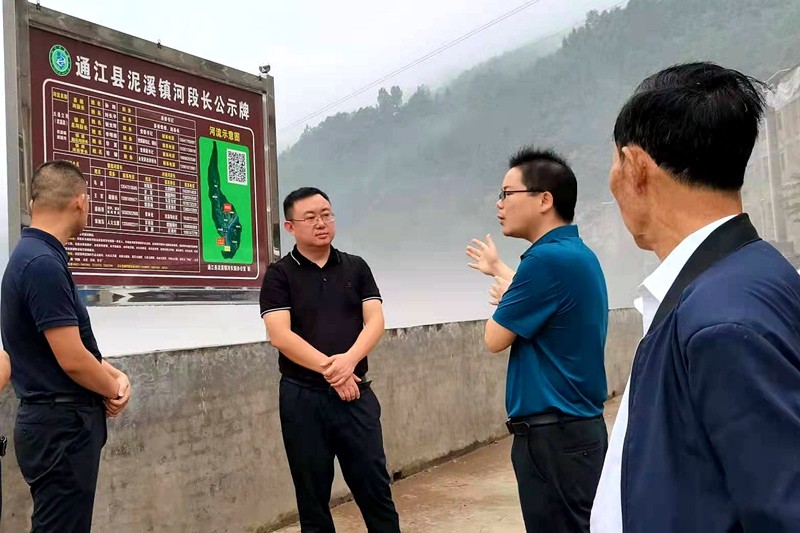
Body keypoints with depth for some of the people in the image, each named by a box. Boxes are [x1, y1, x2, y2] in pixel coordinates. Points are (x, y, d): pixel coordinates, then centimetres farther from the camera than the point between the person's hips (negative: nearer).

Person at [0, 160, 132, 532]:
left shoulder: (34, 256, 10)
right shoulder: (44, 263, -21)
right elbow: (72, 359, -22)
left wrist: (115, 375, 2)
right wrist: (114, 390, -5)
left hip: (59, 419, 10)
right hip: (62, 424, -10)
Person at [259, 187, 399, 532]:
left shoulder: (356, 268, 9)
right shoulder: (279, 275, 0)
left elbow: (375, 322, -1)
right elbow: (280, 336, -11)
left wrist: (349, 360, -18)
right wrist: (329, 369, -18)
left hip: (356, 393, 2)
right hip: (303, 397, -1)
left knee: (375, 487, 6)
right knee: (312, 495, 9)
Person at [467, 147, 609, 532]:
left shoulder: (549, 258, -21)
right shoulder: (576, 253, 9)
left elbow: (495, 339, -12)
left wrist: (503, 296, 7)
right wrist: (500, 271, 39)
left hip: (553, 433, -10)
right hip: (575, 427, 10)